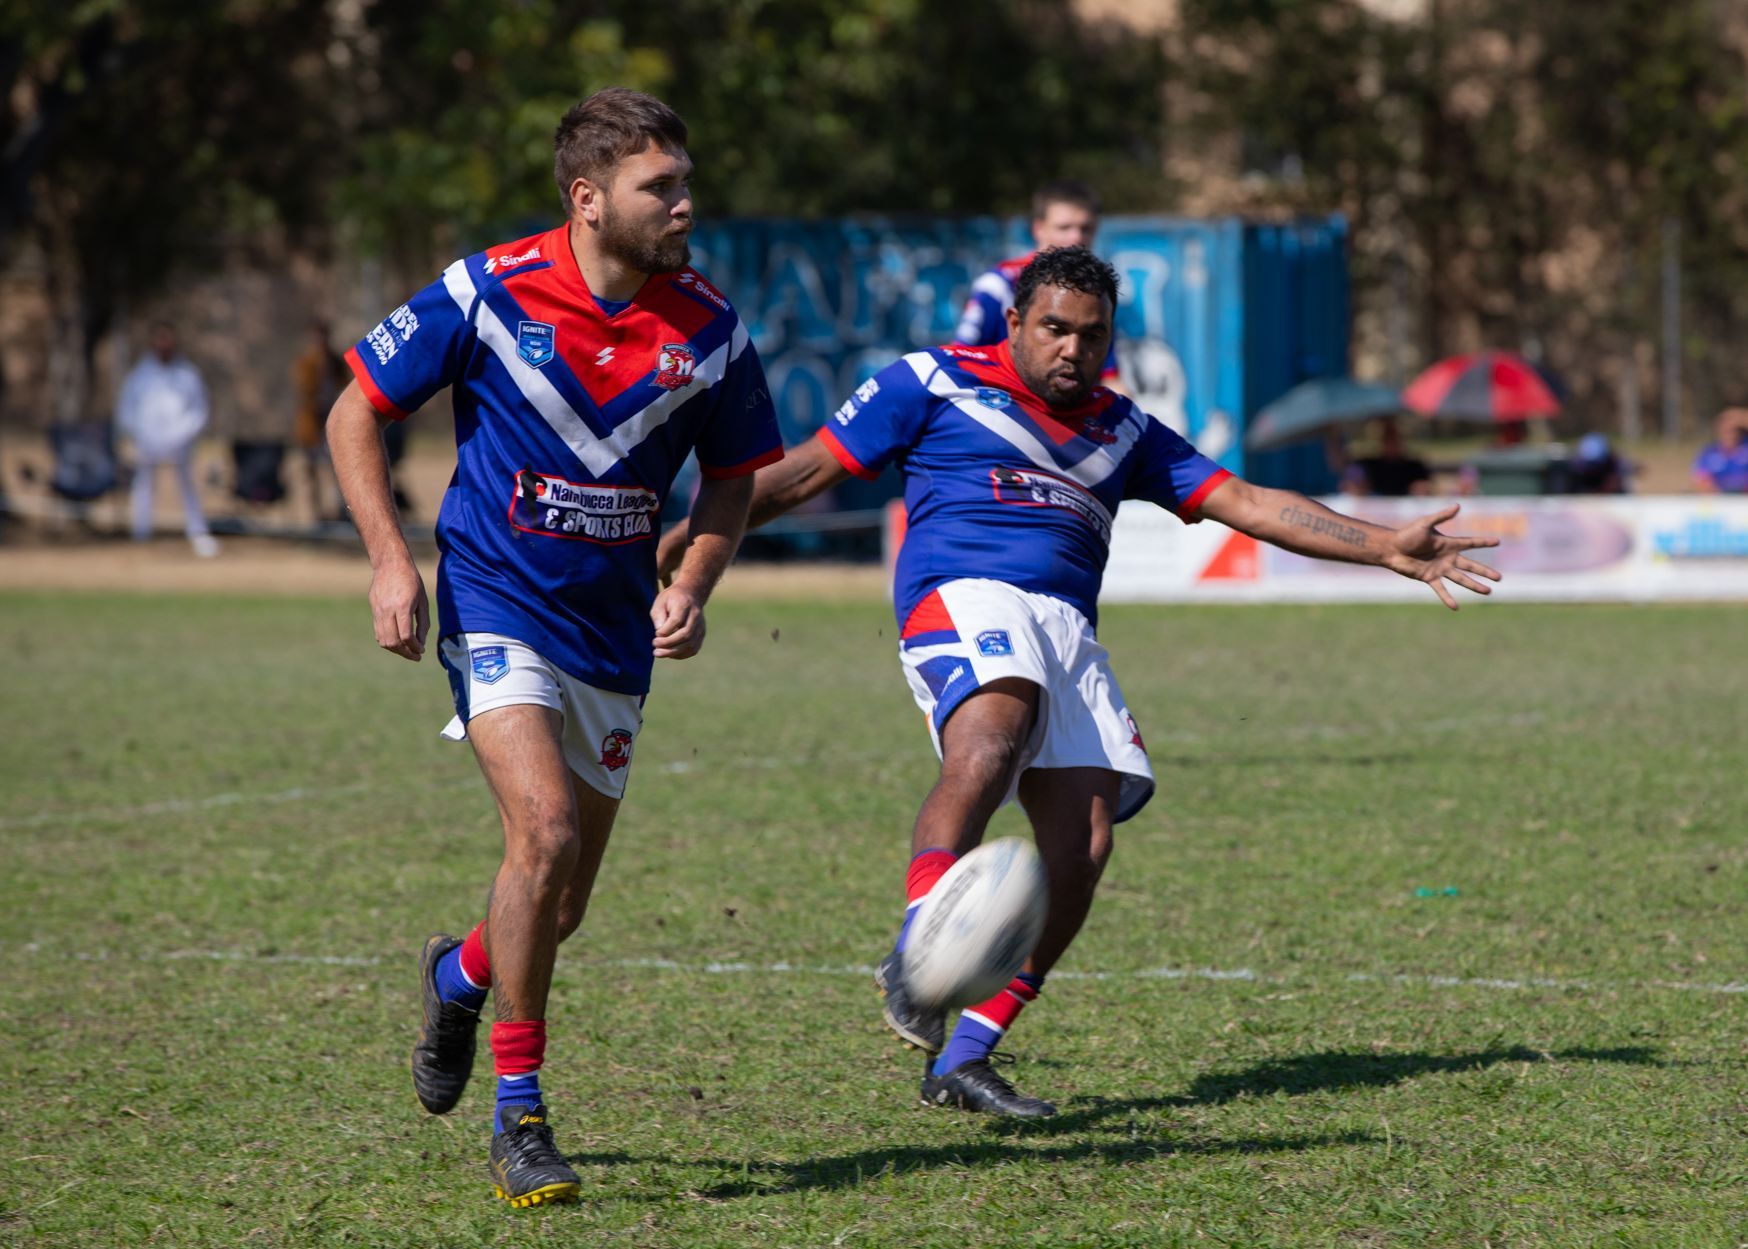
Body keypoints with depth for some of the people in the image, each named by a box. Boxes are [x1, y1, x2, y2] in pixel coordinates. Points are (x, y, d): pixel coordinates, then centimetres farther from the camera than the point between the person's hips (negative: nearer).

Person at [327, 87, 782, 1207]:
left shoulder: (709, 332, -5)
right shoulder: (487, 293, -13)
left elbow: (732, 476, 11)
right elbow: (355, 413, -2)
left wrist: (693, 587, -5)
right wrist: (391, 561, -11)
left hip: (614, 635, 4)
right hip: (496, 607, -4)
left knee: (562, 910, 8)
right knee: (546, 833, -24)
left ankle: (461, 976, 45)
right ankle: (519, 1115, -11)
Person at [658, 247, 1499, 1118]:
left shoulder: (1123, 432, 27)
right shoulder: (936, 382, 13)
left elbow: (1244, 503, 23)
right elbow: (808, 469, 13)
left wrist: (1389, 548, 15)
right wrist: (689, 538, 4)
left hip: (1069, 633, 6)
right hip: (965, 592, -6)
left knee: (1082, 843, -12)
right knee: (989, 744, -37)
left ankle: (962, 1058, -6)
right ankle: (915, 956, -47)